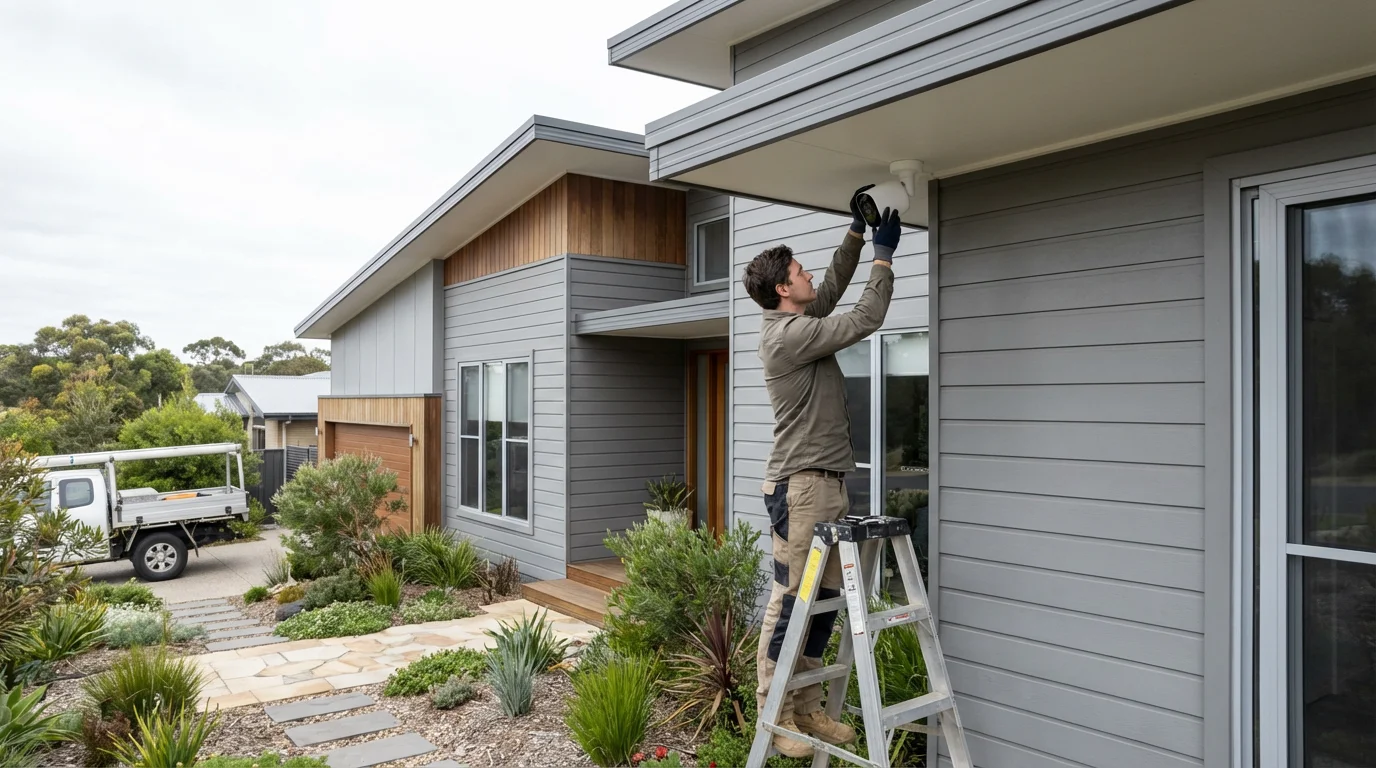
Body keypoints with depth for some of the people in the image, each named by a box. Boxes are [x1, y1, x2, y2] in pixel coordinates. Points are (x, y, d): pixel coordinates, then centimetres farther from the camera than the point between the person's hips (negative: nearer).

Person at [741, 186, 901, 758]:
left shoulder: (801, 322, 16)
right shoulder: (788, 334, -13)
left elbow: (834, 287, 30)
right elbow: (865, 319, -13)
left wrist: (855, 233, 22)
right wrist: (884, 253, -1)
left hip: (828, 483, 10)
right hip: (801, 485, -10)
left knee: (824, 600, 11)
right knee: (791, 601, -5)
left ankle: (807, 709, 19)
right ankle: (774, 716, 5)